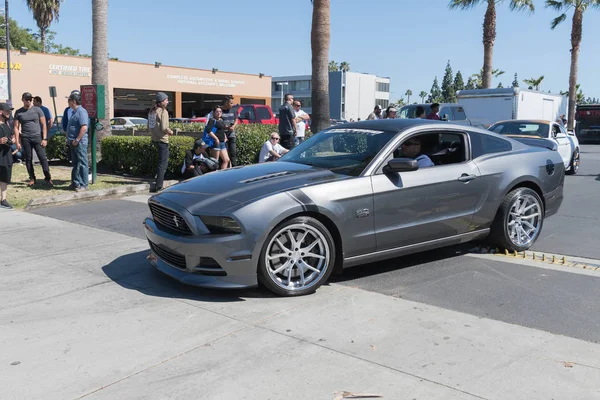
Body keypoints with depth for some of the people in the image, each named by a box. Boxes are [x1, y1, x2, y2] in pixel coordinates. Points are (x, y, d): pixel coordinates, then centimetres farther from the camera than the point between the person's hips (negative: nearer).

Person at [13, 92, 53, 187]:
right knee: (28, 159, 6)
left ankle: (48, 177, -3)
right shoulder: (18, 112, 7)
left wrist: (44, 139, -5)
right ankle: (32, 178, 12)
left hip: (37, 137, -2)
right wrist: (17, 141, 0)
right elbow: (16, 127, 7)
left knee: (42, 157, -6)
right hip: (25, 139, 2)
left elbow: (43, 125, 2)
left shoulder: (37, 110, 4)